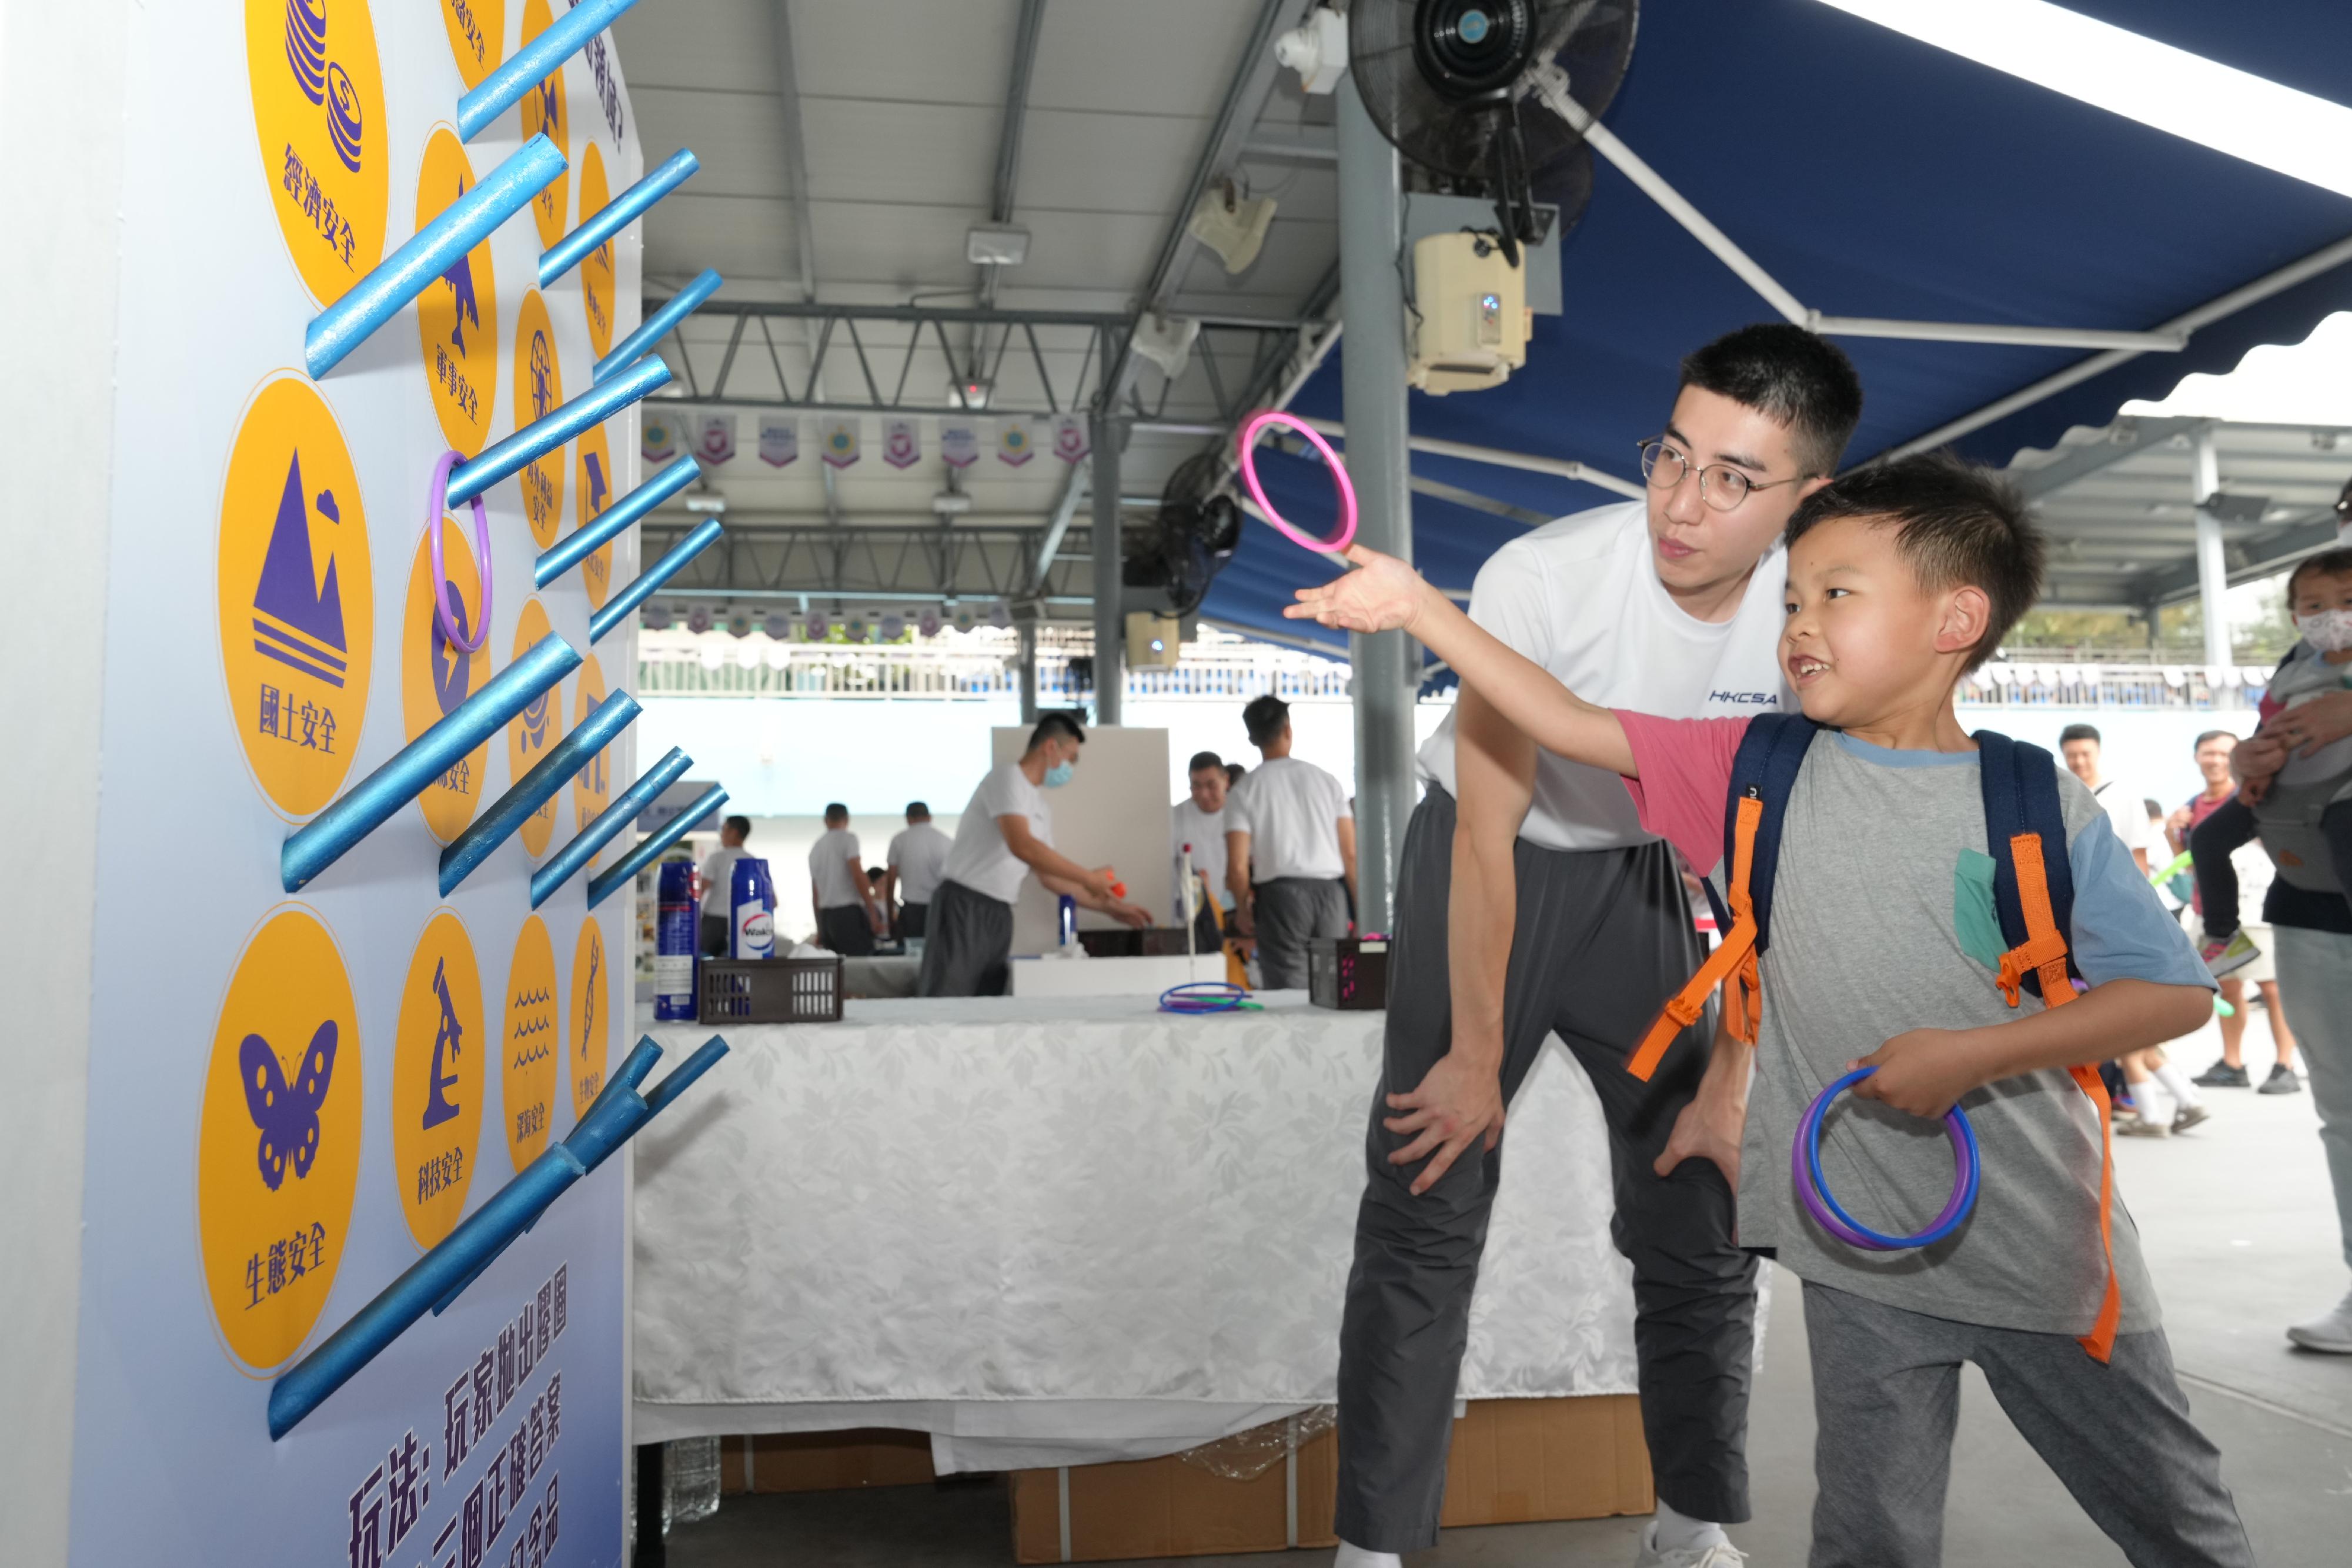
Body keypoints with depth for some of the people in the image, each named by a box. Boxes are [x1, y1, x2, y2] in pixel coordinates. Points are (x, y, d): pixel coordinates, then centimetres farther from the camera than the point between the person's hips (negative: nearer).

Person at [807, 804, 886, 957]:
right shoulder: (848, 838, -2)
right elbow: (858, 876, -13)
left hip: (825, 916, 7)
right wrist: (873, 914, -13)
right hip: (849, 914, -7)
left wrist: (820, 931, 26)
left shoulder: (815, 847, 17)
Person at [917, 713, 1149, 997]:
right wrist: (1089, 878, -19)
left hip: (999, 914, 9)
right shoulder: (1009, 778, -10)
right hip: (964, 906, -9)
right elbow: (1022, 846, -25)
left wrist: (1107, 905, 19)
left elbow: (1050, 875, 23)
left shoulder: (1040, 807, 17)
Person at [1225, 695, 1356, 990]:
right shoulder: (1327, 781, 7)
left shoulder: (1244, 792, 1)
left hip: (1281, 892, -2)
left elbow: (1238, 866, -5)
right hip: (1331, 891, 2)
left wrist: (1243, 908, 12)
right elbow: (1351, 855, 3)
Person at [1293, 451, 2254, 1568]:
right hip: (1861, 1249, 1)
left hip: (2046, 1249, 0)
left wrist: (1976, 1054, -18)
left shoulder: (2042, 805, -7)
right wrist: (1421, 608, -12)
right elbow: (1570, 725, -6)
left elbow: (2176, 992, -6)